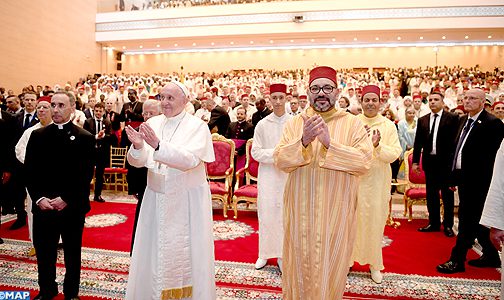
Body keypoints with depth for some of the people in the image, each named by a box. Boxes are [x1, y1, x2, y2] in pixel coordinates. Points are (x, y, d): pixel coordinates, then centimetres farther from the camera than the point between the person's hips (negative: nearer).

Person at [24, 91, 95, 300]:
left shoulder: (84, 138, -3)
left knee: (72, 253, 12)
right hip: (42, 206, 3)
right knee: (43, 252, 14)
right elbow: (29, 170, 4)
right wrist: (38, 198, -8)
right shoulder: (37, 136, 6)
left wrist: (66, 199, -14)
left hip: (73, 207, -2)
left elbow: (86, 175, -8)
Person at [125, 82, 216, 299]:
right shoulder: (152, 123, 3)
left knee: (185, 253, 6)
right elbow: (137, 162, -2)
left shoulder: (197, 126, -8)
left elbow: (190, 160, -23)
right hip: (156, 198, 4)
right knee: (153, 252, 12)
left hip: (187, 200, -4)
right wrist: (138, 146, -24)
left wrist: (158, 145, -33)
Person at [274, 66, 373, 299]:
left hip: (336, 210, -1)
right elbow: (280, 160, -6)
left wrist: (329, 143, -24)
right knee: (300, 264, 14)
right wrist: (303, 141, -23)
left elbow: (364, 161, -14)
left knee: (330, 266, 12)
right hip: (300, 209, 2)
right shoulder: (294, 123, 3)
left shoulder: (352, 124, -2)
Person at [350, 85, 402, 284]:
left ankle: (374, 263, 25)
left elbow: (395, 154, -7)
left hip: (378, 181, 1)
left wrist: (378, 145, -24)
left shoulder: (388, 125, 0)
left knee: (375, 221, 8)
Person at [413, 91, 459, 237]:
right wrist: (415, 161, 5)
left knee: (447, 194, 6)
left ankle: (448, 225, 18)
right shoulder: (422, 120, 9)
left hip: (446, 162, -4)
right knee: (431, 194, 11)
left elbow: (456, 140, -8)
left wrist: (454, 160, -13)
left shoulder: (452, 118, -4)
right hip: (429, 161, 4)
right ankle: (434, 223, 23)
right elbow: (418, 142, 9)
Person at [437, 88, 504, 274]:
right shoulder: (463, 121, 12)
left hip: (478, 181, -9)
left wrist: (484, 181, -19)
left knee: (467, 219, -2)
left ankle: (457, 261, 8)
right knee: (475, 219, 18)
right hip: (463, 178, 9)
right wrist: (454, 175, 14)